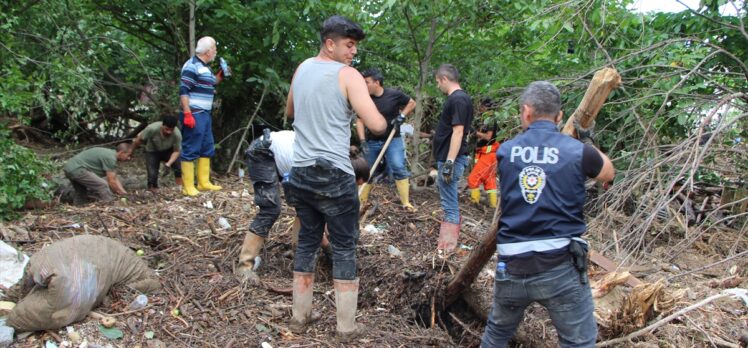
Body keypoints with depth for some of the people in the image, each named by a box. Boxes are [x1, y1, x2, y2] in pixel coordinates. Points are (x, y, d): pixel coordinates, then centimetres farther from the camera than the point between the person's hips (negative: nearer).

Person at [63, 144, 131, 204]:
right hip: (76, 169, -11)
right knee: (102, 185, -18)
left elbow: (114, 179, 15)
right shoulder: (110, 158, -16)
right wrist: (124, 195, -6)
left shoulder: (110, 154, 14)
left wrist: (123, 192, 9)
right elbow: (111, 182, -15)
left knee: (82, 192, 26)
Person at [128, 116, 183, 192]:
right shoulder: (152, 128, -35)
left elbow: (176, 151, -19)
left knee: (178, 166, -19)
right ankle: (153, 189, 9)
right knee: (152, 173, -13)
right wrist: (131, 150, -4)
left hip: (168, 151, 1)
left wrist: (169, 163, -35)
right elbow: (139, 139, -18)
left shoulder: (177, 134, -32)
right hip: (152, 151, -1)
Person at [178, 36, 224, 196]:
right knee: (190, 150, -6)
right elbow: (183, 91, -19)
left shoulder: (205, 67, 17)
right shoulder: (192, 66, -12)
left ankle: (204, 183, 22)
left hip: (205, 114, 10)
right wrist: (187, 114, -24)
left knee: (207, 149, 14)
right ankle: (188, 187, -2)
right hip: (193, 115, -10)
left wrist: (219, 77, 15)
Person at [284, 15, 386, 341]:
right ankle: (346, 327, 10)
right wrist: (384, 118, 4)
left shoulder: (302, 69, 10)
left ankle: (300, 316, 24)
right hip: (335, 177, -6)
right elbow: (376, 126, -17)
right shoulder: (348, 75, -10)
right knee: (344, 249, 4)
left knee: (307, 242, 16)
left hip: (301, 173, 6)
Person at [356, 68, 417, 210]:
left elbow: (412, 103, 5)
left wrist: (402, 116, -10)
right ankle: (361, 201, 24)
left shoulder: (394, 95, -11)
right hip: (371, 142, 2)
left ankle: (406, 202, -9)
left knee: (399, 169, -11)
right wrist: (363, 141, -11)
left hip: (392, 140, -2)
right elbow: (360, 121, -1)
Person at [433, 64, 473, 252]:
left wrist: (449, 162, -25)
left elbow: (458, 132, -22)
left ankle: (448, 243, 2)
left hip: (450, 158, -10)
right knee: (450, 199, 20)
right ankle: (450, 234, 32)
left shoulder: (458, 99, -17)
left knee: (449, 201, -4)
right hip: (448, 157, 10)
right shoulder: (458, 98, 14)